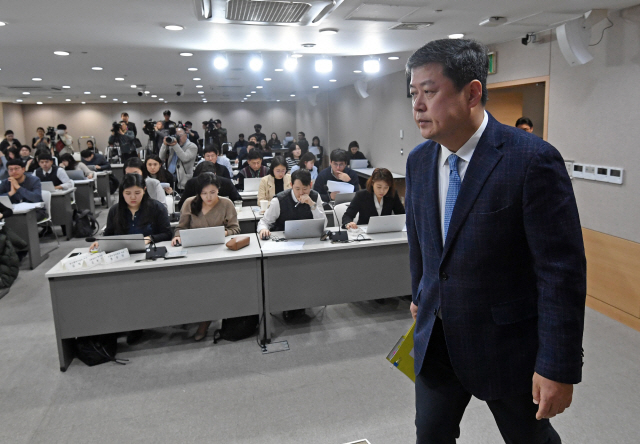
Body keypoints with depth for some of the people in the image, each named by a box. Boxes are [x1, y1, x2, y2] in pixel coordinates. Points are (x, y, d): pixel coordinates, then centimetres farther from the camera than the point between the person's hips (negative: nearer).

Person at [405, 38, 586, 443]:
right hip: (436, 337, 5)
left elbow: (563, 270, -19)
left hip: (507, 344, -4)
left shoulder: (534, 160, -20)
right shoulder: (419, 160, 0)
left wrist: (558, 367, -17)